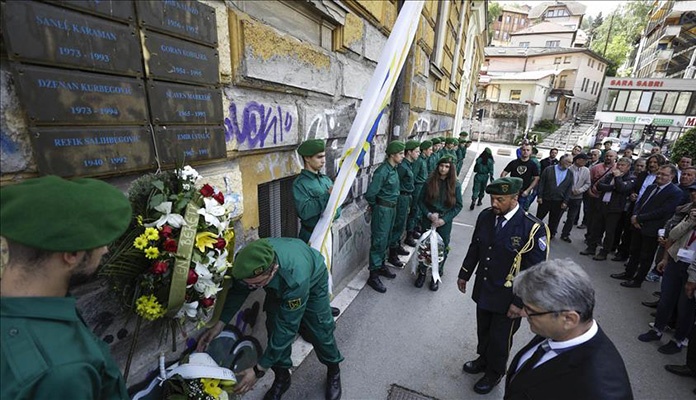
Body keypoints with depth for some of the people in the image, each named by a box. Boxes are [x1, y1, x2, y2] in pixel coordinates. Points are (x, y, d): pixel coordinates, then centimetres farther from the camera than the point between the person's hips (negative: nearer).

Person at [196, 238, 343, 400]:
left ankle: (334, 371, 31)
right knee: (274, 327, -2)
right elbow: (237, 291, -12)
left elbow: (287, 328, -37)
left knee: (319, 331, 1)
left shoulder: (295, 279, -49)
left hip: (312, 281, -4)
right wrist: (219, 324, -20)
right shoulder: (248, 262, -35)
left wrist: (259, 370, -31)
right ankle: (282, 377, 24)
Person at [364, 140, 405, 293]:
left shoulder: (393, 169, 6)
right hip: (382, 209, -8)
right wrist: (374, 205, -5)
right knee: (379, 241, -1)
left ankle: (381, 266, 36)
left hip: (392, 208, 9)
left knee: (386, 239, 19)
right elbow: (370, 193, -22)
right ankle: (373, 275, 10)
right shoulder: (382, 171, -21)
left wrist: (393, 204, 14)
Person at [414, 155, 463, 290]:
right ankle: (422, 273, 29)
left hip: (445, 223, 0)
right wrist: (429, 214, -14)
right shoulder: (430, 181, -4)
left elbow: (458, 205, -2)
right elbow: (421, 201, 0)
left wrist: (444, 219, -12)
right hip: (428, 220, 1)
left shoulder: (455, 185, -5)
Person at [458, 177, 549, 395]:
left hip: (507, 298, -4)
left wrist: (520, 301, -14)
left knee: (500, 338, 17)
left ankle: (494, 373, 44)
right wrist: (464, 274, 12)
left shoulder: (533, 228, -22)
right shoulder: (486, 216, -7)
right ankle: (483, 359, 51)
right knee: (483, 330, 24)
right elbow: (474, 248, 5)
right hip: (483, 289, 4)